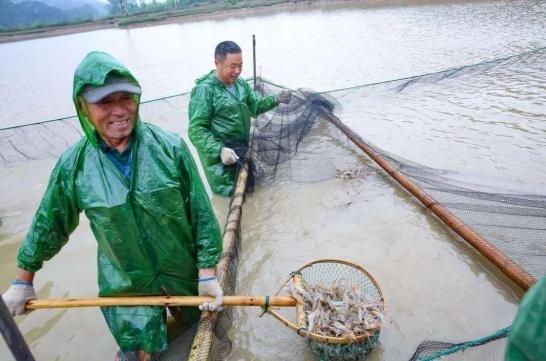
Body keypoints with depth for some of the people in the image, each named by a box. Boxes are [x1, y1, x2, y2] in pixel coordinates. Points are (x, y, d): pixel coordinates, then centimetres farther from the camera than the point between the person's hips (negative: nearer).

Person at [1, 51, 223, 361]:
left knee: (193, 319, 26)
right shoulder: (73, 165, -14)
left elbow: (202, 212, -13)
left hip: (185, 271, 1)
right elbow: (49, 224, 1)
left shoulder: (170, 147, -19)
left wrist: (207, 272, -11)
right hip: (126, 286, 0)